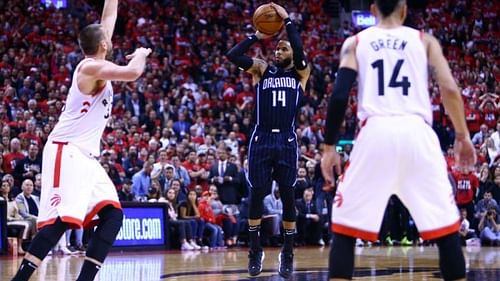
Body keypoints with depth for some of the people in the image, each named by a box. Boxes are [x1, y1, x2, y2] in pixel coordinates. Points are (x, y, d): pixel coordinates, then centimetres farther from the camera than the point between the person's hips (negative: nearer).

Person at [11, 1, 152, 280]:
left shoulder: (98, 66, 14)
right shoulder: (91, 67, -12)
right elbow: (132, 72, -28)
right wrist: (141, 54, -8)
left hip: (85, 155, 10)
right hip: (66, 151, -10)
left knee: (113, 214, 1)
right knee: (62, 218, -21)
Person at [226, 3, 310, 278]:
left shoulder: (300, 73, 7)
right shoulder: (262, 69, 10)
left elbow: (300, 52, -14)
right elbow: (232, 55, -4)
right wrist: (257, 36, -1)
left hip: (287, 141, -1)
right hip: (261, 139, 1)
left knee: (288, 196, 0)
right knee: (256, 195, 0)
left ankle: (288, 253, 9)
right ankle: (255, 251, 11)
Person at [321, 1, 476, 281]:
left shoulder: (355, 42, 16)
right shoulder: (425, 40, 17)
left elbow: (339, 96, 4)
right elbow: (450, 89, 5)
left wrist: (329, 147, 8)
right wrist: (463, 136, 14)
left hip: (375, 133, 0)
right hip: (417, 133, 0)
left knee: (345, 227, 9)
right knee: (446, 227, 9)